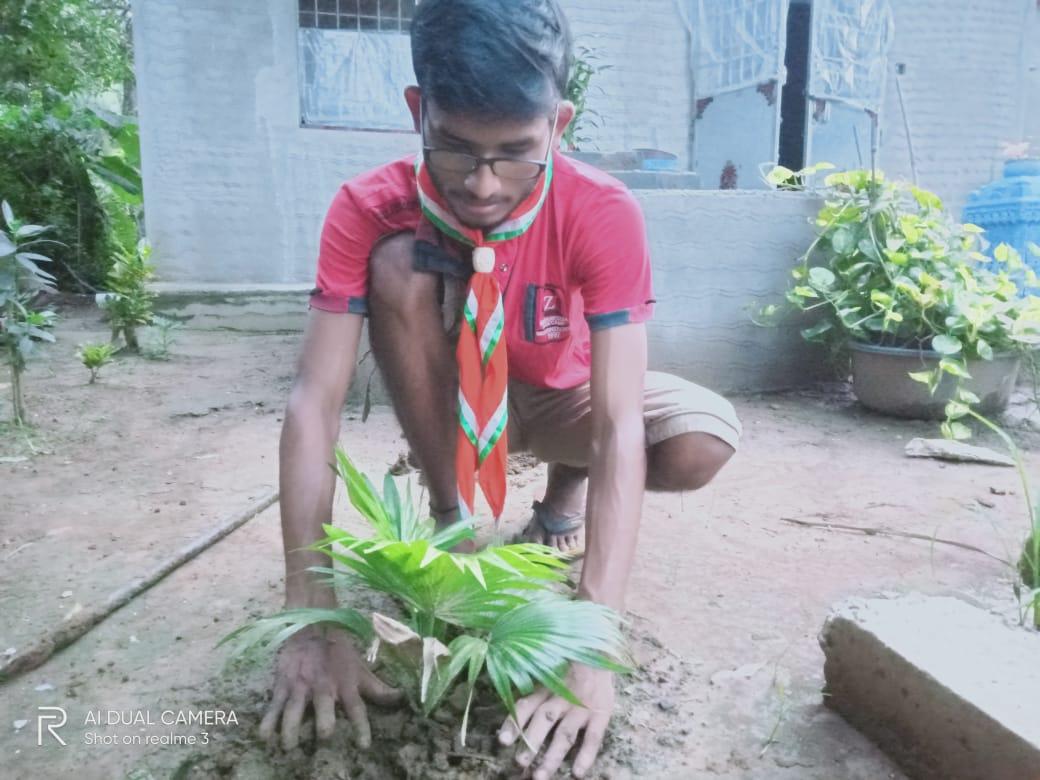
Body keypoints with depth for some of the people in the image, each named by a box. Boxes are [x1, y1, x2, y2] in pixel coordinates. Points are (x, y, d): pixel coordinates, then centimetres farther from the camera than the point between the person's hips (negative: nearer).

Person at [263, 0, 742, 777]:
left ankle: (565, 490, 7)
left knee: (705, 441, -29)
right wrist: (314, 618, -39)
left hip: (558, 397, 0)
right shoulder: (369, 211, -26)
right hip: (451, 401, 1)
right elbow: (314, 403, -32)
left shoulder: (603, 213, -30)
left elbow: (621, 426, -37)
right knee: (401, 264, -30)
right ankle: (452, 521, -13)